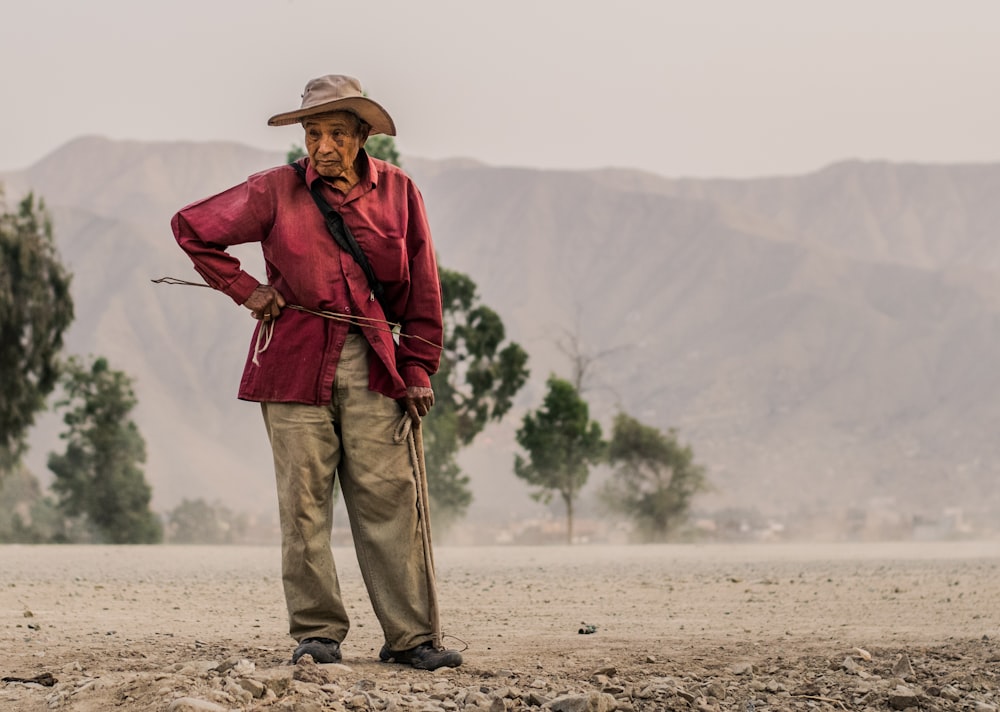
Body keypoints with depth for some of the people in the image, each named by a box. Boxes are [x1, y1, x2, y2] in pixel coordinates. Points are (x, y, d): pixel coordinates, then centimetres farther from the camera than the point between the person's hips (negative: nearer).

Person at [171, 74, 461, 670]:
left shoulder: (398, 192, 6)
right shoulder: (276, 192, 2)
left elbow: (422, 289, 11)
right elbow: (192, 227, 11)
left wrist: (418, 369, 6)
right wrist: (245, 289, 4)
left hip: (372, 364, 1)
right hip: (296, 361, -1)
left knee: (389, 499, -4)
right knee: (305, 503, -2)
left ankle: (411, 638, -1)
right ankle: (318, 633, 6)